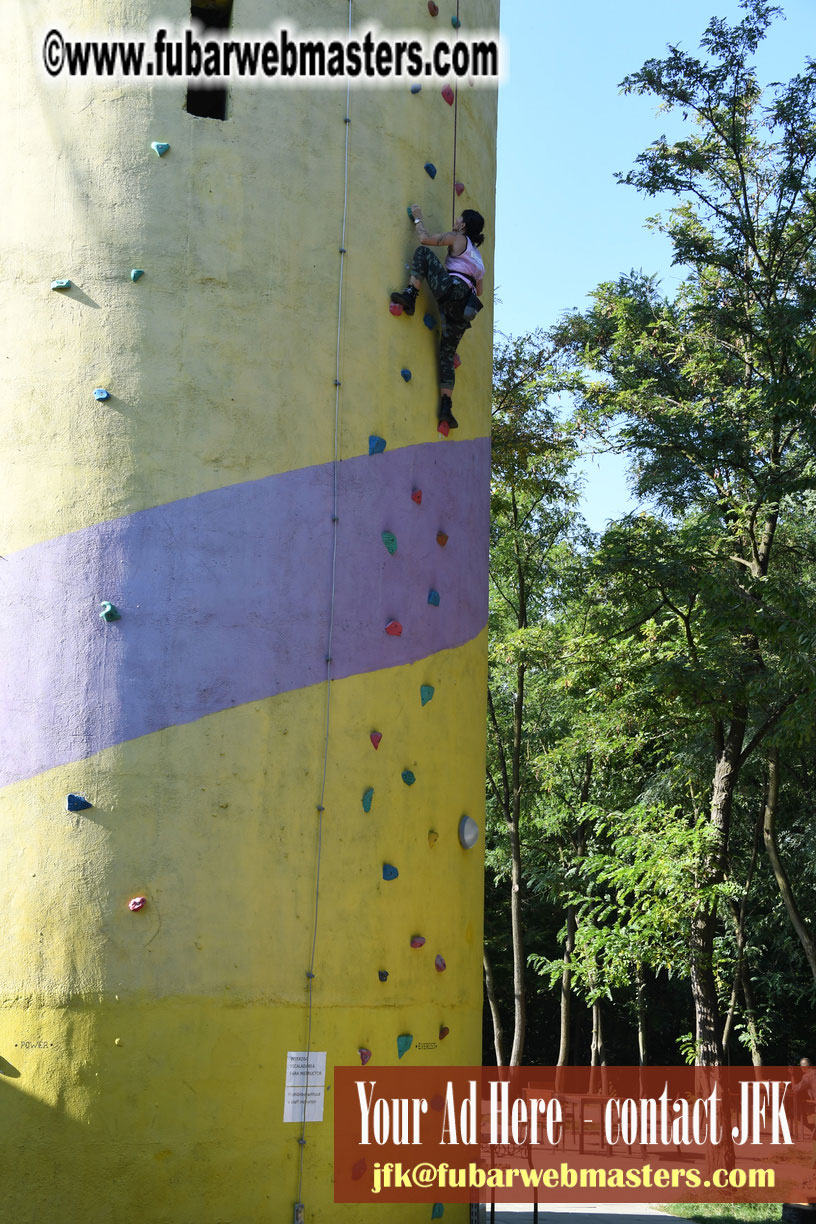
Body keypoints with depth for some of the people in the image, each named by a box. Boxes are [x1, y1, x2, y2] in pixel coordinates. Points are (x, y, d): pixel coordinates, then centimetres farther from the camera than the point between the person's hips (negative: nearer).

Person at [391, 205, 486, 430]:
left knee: (423, 252, 3)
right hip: (463, 308, 8)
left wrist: (418, 218, 19)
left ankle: (410, 294, -16)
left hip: (452, 290, -8)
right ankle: (446, 407, -1)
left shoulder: (458, 239, 10)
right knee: (447, 354, 9)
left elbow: (425, 239, 3)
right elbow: (479, 289, 34)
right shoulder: (476, 255, 32)